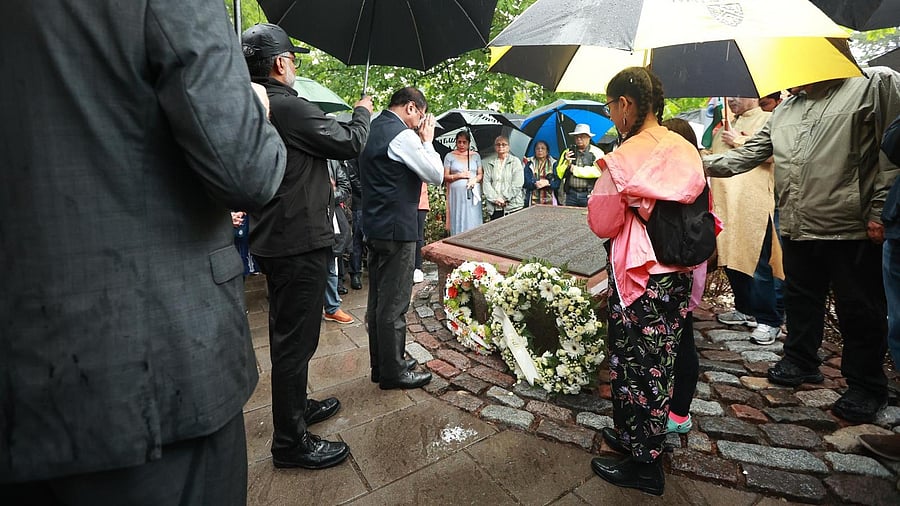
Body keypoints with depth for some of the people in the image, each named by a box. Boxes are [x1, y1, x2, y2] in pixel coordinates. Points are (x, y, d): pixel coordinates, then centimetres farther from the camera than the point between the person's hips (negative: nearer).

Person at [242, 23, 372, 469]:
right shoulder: (289, 106, -17)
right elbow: (350, 142, -10)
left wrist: (324, 187, 33)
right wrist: (361, 112, 10)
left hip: (273, 241, 10)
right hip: (300, 242, -10)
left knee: (288, 335, 20)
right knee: (296, 339, -1)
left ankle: (296, 406, 38)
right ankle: (291, 442, 12)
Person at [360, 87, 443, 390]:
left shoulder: (372, 129, 14)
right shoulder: (403, 135, -15)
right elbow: (436, 176, -11)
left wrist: (419, 140, 14)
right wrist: (427, 140, -1)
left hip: (374, 226, 10)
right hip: (397, 228, -10)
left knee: (378, 300, 15)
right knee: (394, 305, 0)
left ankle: (380, 364, 29)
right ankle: (393, 373, 13)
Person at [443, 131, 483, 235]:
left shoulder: (476, 155, 14)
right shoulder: (450, 156, 8)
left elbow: (481, 174, 11)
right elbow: (445, 177, 4)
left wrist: (475, 179, -10)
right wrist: (459, 175, -9)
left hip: (473, 194, 2)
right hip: (456, 194, -1)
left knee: (473, 222, -3)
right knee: (458, 221, -4)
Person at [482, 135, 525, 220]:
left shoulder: (515, 161, 7)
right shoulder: (489, 163, 13)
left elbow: (517, 184, -3)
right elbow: (486, 183, 4)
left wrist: (505, 198, -9)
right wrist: (495, 198, -10)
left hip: (513, 205, -2)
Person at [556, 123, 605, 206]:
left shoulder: (596, 152, 2)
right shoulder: (568, 152, 13)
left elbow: (597, 171, -14)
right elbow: (559, 174, 10)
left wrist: (576, 170, -7)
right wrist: (566, 162, -8)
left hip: (589, 194, -3)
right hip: (571, 193, 3)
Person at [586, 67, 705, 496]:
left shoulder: (625, 157, -17)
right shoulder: (686, 150, 5)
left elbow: (602, 224, -13)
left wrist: (604, 187, 4)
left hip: (639, 279, -8)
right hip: (679, 275, 8)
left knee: (636, 364, 6)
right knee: (660, 361, 18)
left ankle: (644, 465, 22)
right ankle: (640, 436, 38)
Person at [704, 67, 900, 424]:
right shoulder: (783, 112, 16)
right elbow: (748, 155, 15)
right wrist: (705, 163, 0)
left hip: (851, 229, -6)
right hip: (797, 230, 6)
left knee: (860, 310, 6)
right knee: (800, 300, 17)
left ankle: (866, 386, 23)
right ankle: (801, 361, 35)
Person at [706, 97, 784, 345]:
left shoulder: (768, 120, 2)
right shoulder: (724, 128, 24)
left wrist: (739, 141, -7)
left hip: (754, 206, -7)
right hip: (725, 204, 7)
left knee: (758, 264, -7)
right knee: (731, 258, 10)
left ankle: (768, 321, 2)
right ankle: (745, 309, 24)